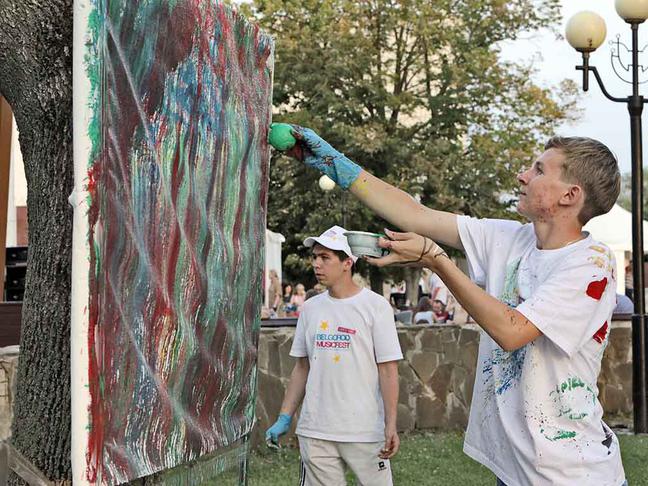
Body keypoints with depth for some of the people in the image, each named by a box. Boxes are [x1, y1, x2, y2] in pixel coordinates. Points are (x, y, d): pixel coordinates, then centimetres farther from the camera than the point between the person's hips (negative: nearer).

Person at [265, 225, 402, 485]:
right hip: (314, 432, 4)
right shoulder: (310, 308, 10)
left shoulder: (376, 305, -3)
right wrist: (284, 418, 11)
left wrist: (391, 426, -13)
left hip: (365, 432, -4)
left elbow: (387, 370, -6)